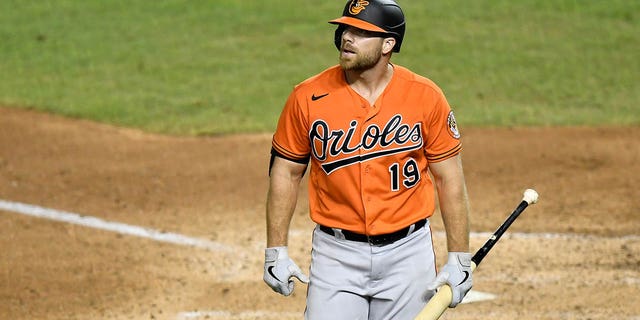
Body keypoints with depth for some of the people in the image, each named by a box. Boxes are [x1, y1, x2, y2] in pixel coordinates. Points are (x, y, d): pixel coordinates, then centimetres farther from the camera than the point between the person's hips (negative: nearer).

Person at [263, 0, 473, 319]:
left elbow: (449, 178, 0)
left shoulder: (425, 97, -5)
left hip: (408, 253, 0)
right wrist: (276, 252, 1)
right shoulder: (308, 97, -5)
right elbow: (286, 173, 4)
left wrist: (459, 259, -2)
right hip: (336, 254, 0)